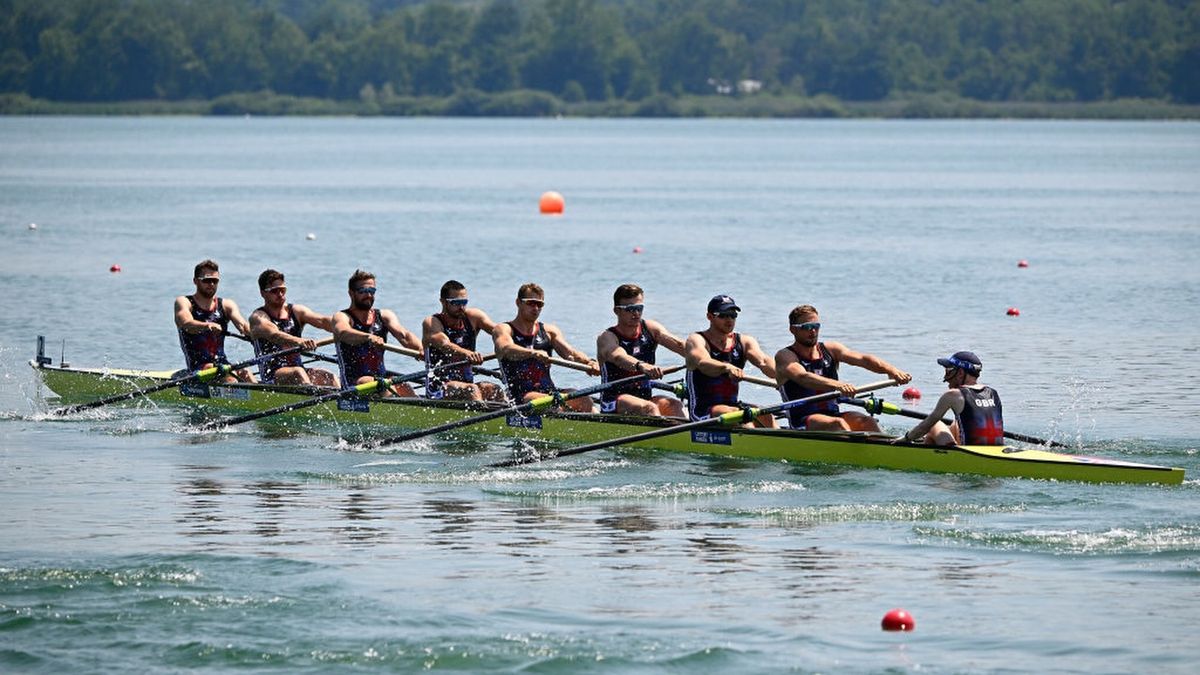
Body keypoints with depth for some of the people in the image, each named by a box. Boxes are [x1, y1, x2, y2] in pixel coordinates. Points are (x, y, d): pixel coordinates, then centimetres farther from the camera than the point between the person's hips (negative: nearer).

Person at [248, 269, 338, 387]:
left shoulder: (296, 311, 13)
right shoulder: (258, 317, -2)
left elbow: (321, 321, -5)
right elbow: (274, 335, -24)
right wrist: (298, 341, -43)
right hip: (271, 376, -5)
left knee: (329, 377, -22)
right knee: (298, 373, -34)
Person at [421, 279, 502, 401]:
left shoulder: (473, 317, 9)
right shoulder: (431, 323, -5)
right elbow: (444, 344, -26)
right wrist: (467, 353, -47)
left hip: (465, 382, 4)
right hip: (438, 389, -4)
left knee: (493, 390, -25)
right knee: (472, 390, -32)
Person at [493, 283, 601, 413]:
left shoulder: (549, 331, 20)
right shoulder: (504, 329, 5)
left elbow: (570, 352, 5)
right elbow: (506, 349, -19)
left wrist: (588, 362, -18)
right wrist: (533, 353, -40)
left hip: (549, 391, 4)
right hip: (520, 396, -4)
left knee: (584, 402, -25)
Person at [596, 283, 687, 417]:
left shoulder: (650, 329, 8)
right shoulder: (607, 338, -7)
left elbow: (678, 345, -9)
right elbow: (618, 356, -31)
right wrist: (641, 366, -53)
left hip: (644, 398, 5)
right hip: (613, 404, -5)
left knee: (674, 405, -24)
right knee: (650, 408, -32)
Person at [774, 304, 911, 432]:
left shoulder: (830, 350, 13)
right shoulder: (785, 356, -2)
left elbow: (861, 359, -4)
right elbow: (803, 377, -23)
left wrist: (890, 369, -24)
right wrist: (837, 385, -41)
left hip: (833, 414, 5)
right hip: (802, 422, -5)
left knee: (867, 422, -22)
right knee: (838, 424, -32)